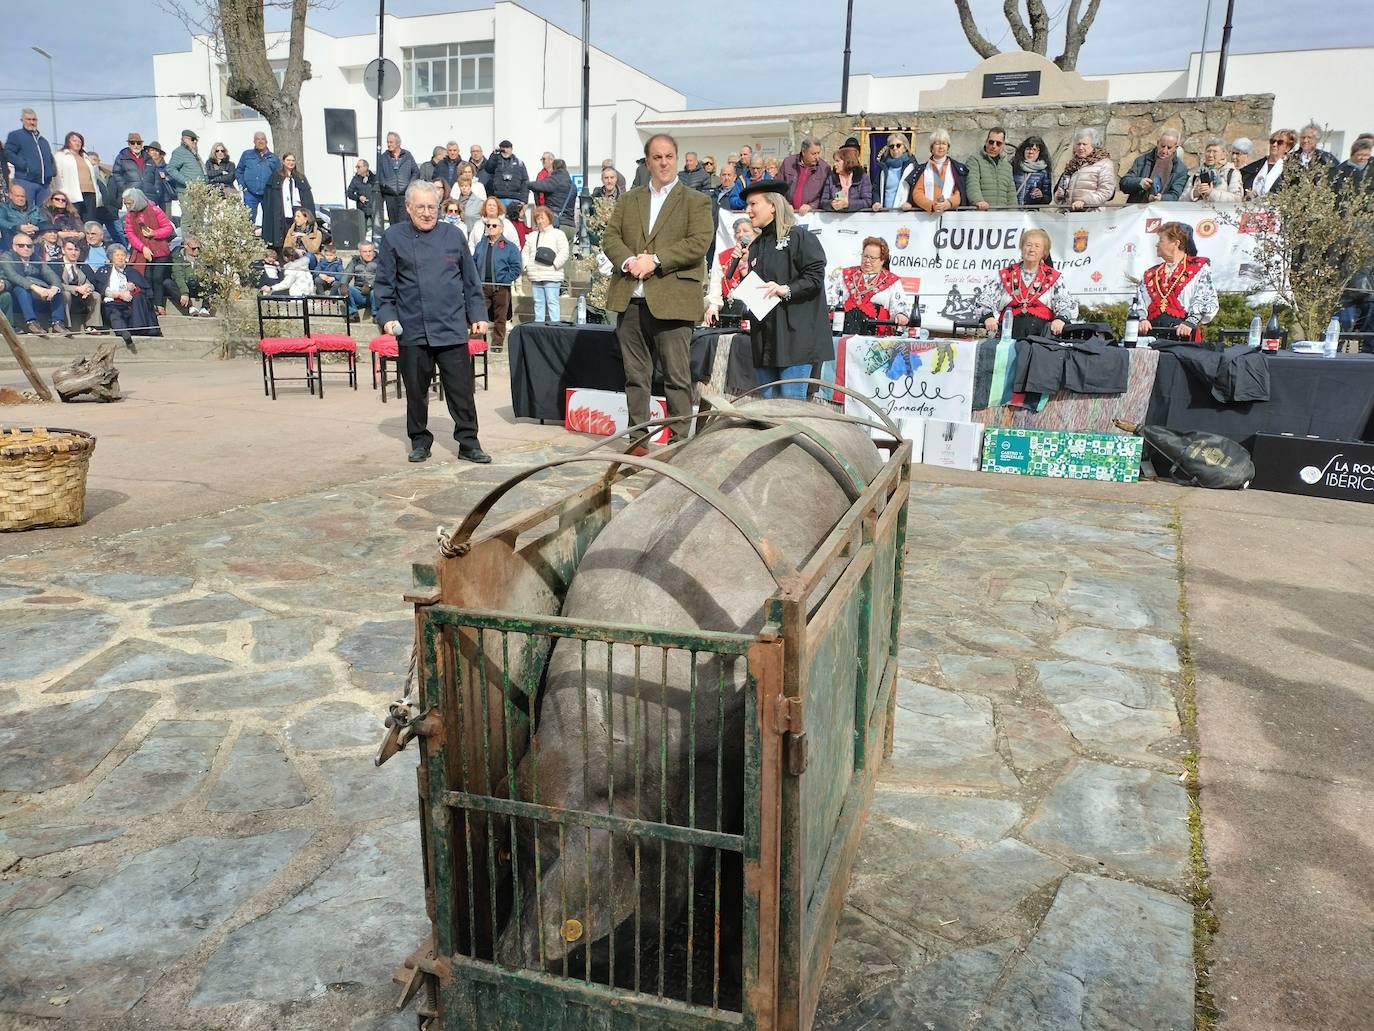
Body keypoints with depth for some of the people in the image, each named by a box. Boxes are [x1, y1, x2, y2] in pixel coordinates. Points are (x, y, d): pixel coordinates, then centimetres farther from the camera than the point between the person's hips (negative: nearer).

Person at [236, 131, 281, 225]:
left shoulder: (274, 158, 10)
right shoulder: (247, 154, 9)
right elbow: (239, 171, 11)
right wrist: (242, 185, 0)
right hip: (250, 194, -1)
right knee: (249, 218, -3)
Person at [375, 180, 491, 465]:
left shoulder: (454, 235, 7)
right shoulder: (393, 238, 3)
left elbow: (471, 281, 11)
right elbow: (384, 284, 4)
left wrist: (478, 315, 8)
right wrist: (387, 316, -6)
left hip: (452, 329, 1)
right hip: (412, 330, 0)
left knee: (461, 388, 0)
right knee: (416, 390, 8)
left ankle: (468, 442, 9)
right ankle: (420, 441, 23)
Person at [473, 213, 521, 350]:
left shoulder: (509, 247, 0)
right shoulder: (481, 245, 13)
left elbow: (517, 267, -4)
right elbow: (473, 262, 17)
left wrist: (506, 279, -11)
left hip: (501, 288, -3)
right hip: (482, 286, 3)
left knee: (500, 317, 4)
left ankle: (497, 343, 12)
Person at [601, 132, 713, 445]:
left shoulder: (696, 201, 5)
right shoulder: (628, 199, 18)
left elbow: (700, 242, -9)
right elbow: (610, 236, 11)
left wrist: (655, 260, -15)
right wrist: (628, 261, -11)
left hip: (671, 302, -4)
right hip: (631, 301, 5)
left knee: (677, 377, -3)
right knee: (635, 376, 10)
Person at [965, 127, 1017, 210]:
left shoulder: (1007, 166, 25)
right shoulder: (974, 160, 5)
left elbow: (1011, 196, 24)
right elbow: (972, 184, -13)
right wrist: (978, 201, -31)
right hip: (981, 212, -5)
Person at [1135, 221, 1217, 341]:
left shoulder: (1199, 268, 8)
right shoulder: (1150, 273, 23)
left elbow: (1207, 301, -2)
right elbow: (1138, 301, 13)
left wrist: (1190, 323, -16)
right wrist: (1142, 319, -7)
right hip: (1152, 334, 3)